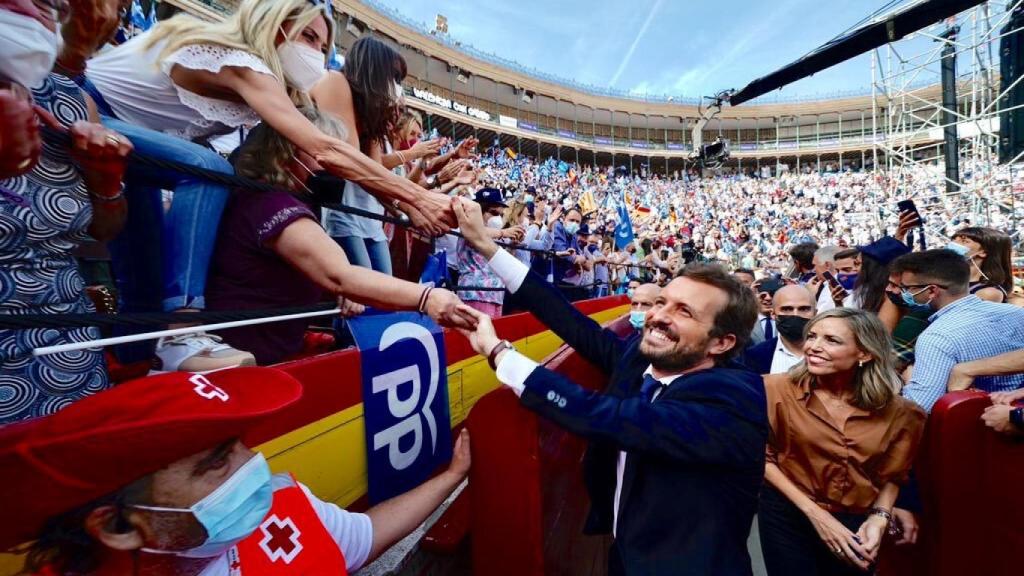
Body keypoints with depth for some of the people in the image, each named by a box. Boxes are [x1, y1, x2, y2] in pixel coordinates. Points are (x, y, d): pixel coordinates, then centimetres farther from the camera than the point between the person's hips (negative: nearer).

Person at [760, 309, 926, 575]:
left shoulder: (897, 412, -7)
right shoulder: (777, 390, -15)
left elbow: (892, 475, 7)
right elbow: (762, 457, -11)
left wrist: (879, 518, -8)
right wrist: (815, 513, -13)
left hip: (856, 524, 2)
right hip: (787, 516, -2)